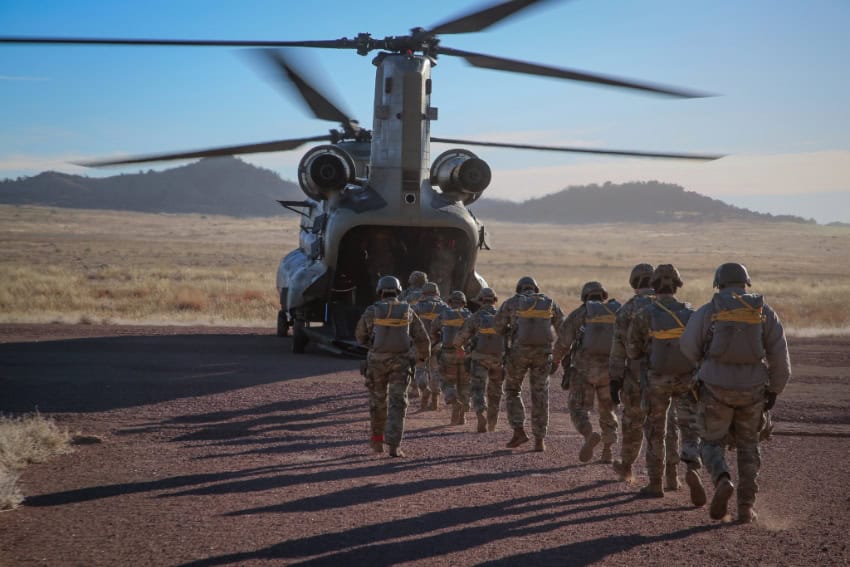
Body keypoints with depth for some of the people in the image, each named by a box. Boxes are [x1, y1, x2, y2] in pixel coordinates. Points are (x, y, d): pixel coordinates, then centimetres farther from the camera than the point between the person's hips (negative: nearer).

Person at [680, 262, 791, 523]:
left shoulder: (707, 312, -3)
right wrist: (774, 390, 11)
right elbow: (780, 356, 0)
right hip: (751, 390, 2)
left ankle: (723, 481, -18)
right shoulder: (765, 313, 2)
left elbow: (690, 347, 4)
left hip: (716, 388, -2)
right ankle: (746, 506, 11)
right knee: (747, 448, 18)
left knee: (713, 444, 12)